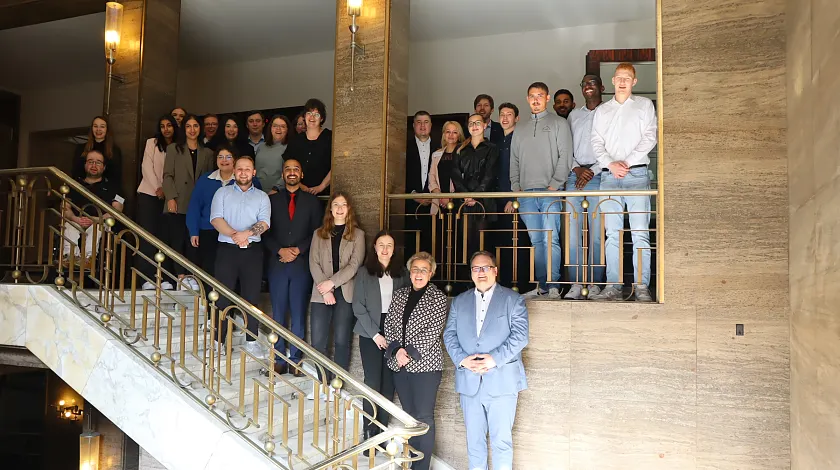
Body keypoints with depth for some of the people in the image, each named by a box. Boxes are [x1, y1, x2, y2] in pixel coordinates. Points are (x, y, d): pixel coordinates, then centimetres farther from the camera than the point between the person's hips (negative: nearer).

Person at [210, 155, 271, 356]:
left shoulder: (262, 197, 11)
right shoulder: (222, 193, 11)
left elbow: (265, 223, -3)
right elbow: (216, 219, -3)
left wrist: (247, 233, -21)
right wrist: (234, 235, -18)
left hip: (253, 251, 1)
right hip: (227, 249, 0)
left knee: (252, 296, 2)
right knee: (223, 295, 0)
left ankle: (251, 342, 8)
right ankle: (219, 341, 7)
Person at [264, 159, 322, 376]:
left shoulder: (312, 201, 8)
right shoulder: (272, 200, 9)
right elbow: (266, 232, 4)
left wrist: (298, 250, -9)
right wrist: (280, 250, -10)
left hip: (302, 264, -1)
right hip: (277, 263, 1)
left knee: (299, 314, 2)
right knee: (278, 314, 4)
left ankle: (296, 359, 10)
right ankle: (279, 359, 12)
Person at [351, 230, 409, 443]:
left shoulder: (401, 273, 7)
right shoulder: (364, 272, 3)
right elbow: (358, 306, -1)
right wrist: (375, 334, -7)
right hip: (371, 333, -2)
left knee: (388, 383, 2)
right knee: (373, 382, -5)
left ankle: (382, 431, 11)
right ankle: (369, 432, 3)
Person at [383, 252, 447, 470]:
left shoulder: (437, 297, -2)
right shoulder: (399, 295, 11)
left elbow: (434, 331, -10)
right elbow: (389, 325, 7)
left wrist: (411, 353, -16)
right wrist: (397, 350, -9)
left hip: (425, 364, -5)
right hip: (399, 363, 5)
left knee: (424, 417, -4)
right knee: (409, 415, 11)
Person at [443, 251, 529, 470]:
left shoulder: (513, 300, 3)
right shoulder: (459, 302, 14)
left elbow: (520, 336, -6)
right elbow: (449, 335, 8)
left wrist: (494, 359, -17)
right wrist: (462, 359, -9)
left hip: (502, 381, -3)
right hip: (469, 382, 4)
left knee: (501, 440, -1)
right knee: (474, 440, 11)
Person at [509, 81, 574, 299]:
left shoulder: (559, 123, 8)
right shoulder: (520, 128, 21)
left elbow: (565, 157, -1)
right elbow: (514, 161, 19)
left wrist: (554, 184, -10)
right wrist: (516, 187, 7)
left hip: (550, 192, -4)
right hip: (526, 193, 4)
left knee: (550, 239, -10)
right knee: (536, 240, 4)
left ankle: (553, 285, -6)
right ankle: (542, 285, 7)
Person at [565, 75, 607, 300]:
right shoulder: (574, 115, 20)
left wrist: (592, 171, -9)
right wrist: (577, 169, -1)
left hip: (598, 177, -4)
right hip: (575, 176, 4)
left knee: (596, 234, -5)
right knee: (573, 232, -2)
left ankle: (594, 283, -1)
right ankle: (576, 284, 0)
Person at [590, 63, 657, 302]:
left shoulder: (644, 105, 13)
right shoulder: (602, 110, 19)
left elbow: (650, 137, 3)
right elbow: (597, 142, 10)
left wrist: (627, 161, -9)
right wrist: (610, 164, -7)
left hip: (636, 174, -2)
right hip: (609, 175, 2)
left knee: (640, 233, -7)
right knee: (612, 233, -1)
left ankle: (642, 287, -6)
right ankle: (613, 286, 0)